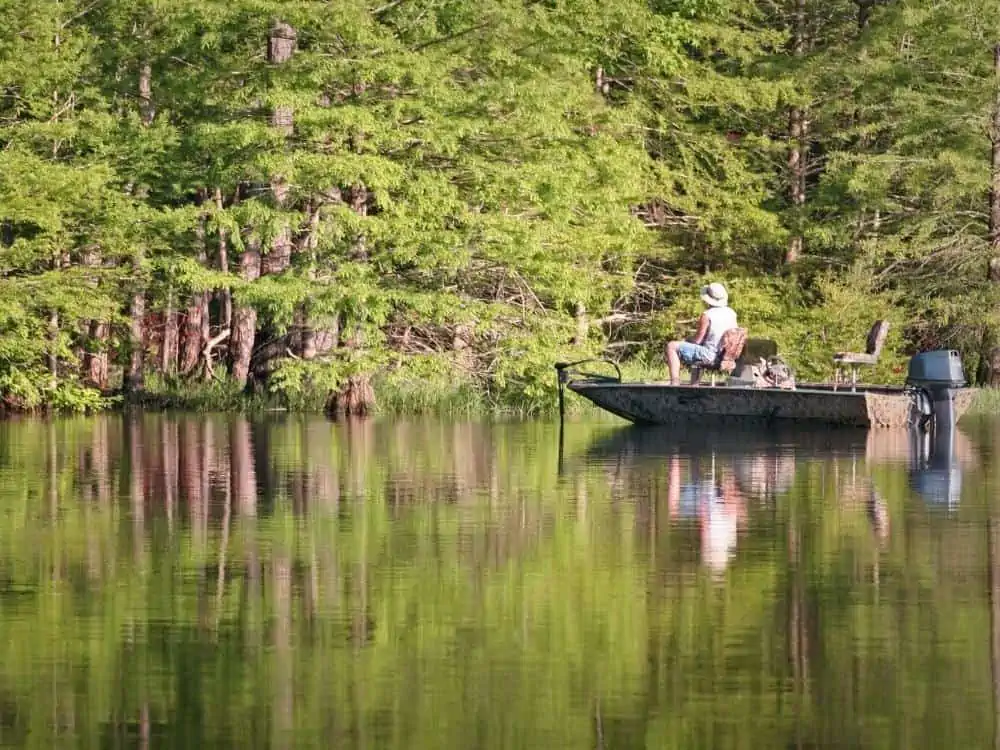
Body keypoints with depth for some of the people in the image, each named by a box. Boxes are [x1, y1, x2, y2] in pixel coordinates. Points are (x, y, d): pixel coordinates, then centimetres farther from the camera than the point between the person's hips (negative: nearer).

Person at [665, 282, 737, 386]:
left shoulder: (707, 315, -20)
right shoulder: (732, 313, 2)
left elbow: (697, 340, -15)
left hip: (709, 356, -8)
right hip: (726, 356, 8)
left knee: (671, 347, -2)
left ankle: (675, 383, -8)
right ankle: (694, 384, 37)